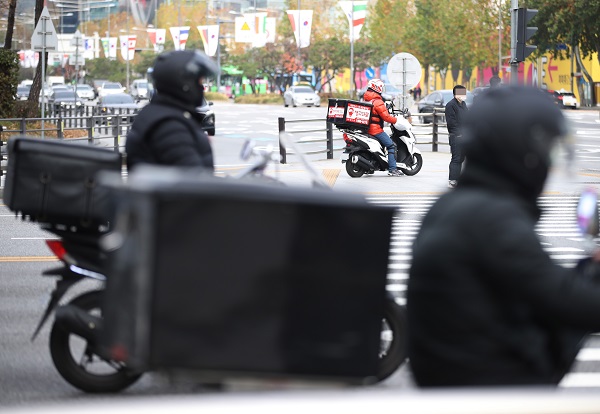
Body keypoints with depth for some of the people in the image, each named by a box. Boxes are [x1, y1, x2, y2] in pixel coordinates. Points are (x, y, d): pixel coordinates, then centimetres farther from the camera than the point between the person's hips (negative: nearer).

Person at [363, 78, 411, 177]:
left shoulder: (366, 99, 12)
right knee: (391, 146, -7)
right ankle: (392, 169, -15)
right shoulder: (378, 102, -17)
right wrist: (396, 120, -6)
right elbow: (385, 116, -19)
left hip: (366, 128, 10)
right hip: (376, 129, -10)